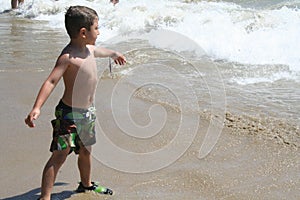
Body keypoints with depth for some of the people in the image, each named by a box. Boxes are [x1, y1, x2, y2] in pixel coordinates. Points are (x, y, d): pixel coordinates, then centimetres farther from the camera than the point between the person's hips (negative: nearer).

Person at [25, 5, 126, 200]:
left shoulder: (89, 49, 7)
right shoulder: (68, 57, -22)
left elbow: (100, 51, 32)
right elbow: (51, 82, -31)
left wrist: (115, 54, 54)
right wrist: (37, 107, -44)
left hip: (88, 112, 8)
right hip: (69, 113, -8)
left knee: (86, 151, 23)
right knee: (60, 155, -9)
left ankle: (86, 184, 44)